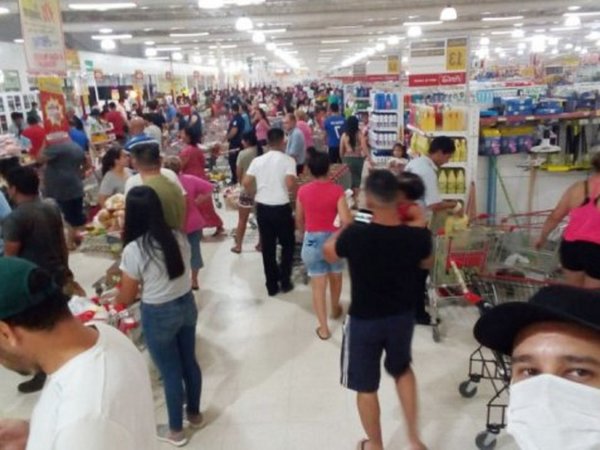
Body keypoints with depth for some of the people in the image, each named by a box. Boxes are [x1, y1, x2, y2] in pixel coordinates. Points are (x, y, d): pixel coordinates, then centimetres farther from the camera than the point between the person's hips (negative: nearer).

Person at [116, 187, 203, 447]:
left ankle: (176, 431, 33)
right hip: (186, 304, 5)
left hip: (158, 315, -5)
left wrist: (114, 298, 12)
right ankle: (194, 414, 45)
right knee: (189, 362, 23)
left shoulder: (133, 250, -21)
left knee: (170, 372, 12)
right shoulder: (179, 237, -7)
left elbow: (126, 299, -11)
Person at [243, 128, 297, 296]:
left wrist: (256, 194, 14)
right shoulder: (288, 160, -7)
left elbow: (246, 183, -2)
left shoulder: (258, 160, 4)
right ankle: (285, 282, 19)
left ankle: (272, 285, 20)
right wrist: (293, 190, 2)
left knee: (268, 247, 12)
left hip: (262, 207, 4)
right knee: (287, 244, 16)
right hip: (281, 207, -3)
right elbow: (290, 184, -20)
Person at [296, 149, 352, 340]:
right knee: (335, 277, 25)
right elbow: (346, 220, -19)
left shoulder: (303, 191, -4)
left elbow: (299, 220, 7)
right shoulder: (337, 190, -12)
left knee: (318, 285, 6)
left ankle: (323, 328, 8)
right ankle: (335, 309, 48)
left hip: (312, 240, 1)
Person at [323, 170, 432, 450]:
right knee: (402, 369, 31)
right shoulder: (417, 236, -18)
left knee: (366, 386, 18)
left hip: (364, 321, -3)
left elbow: (330, 254, -3)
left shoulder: (355, 234, -26)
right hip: (402, 317, 4)